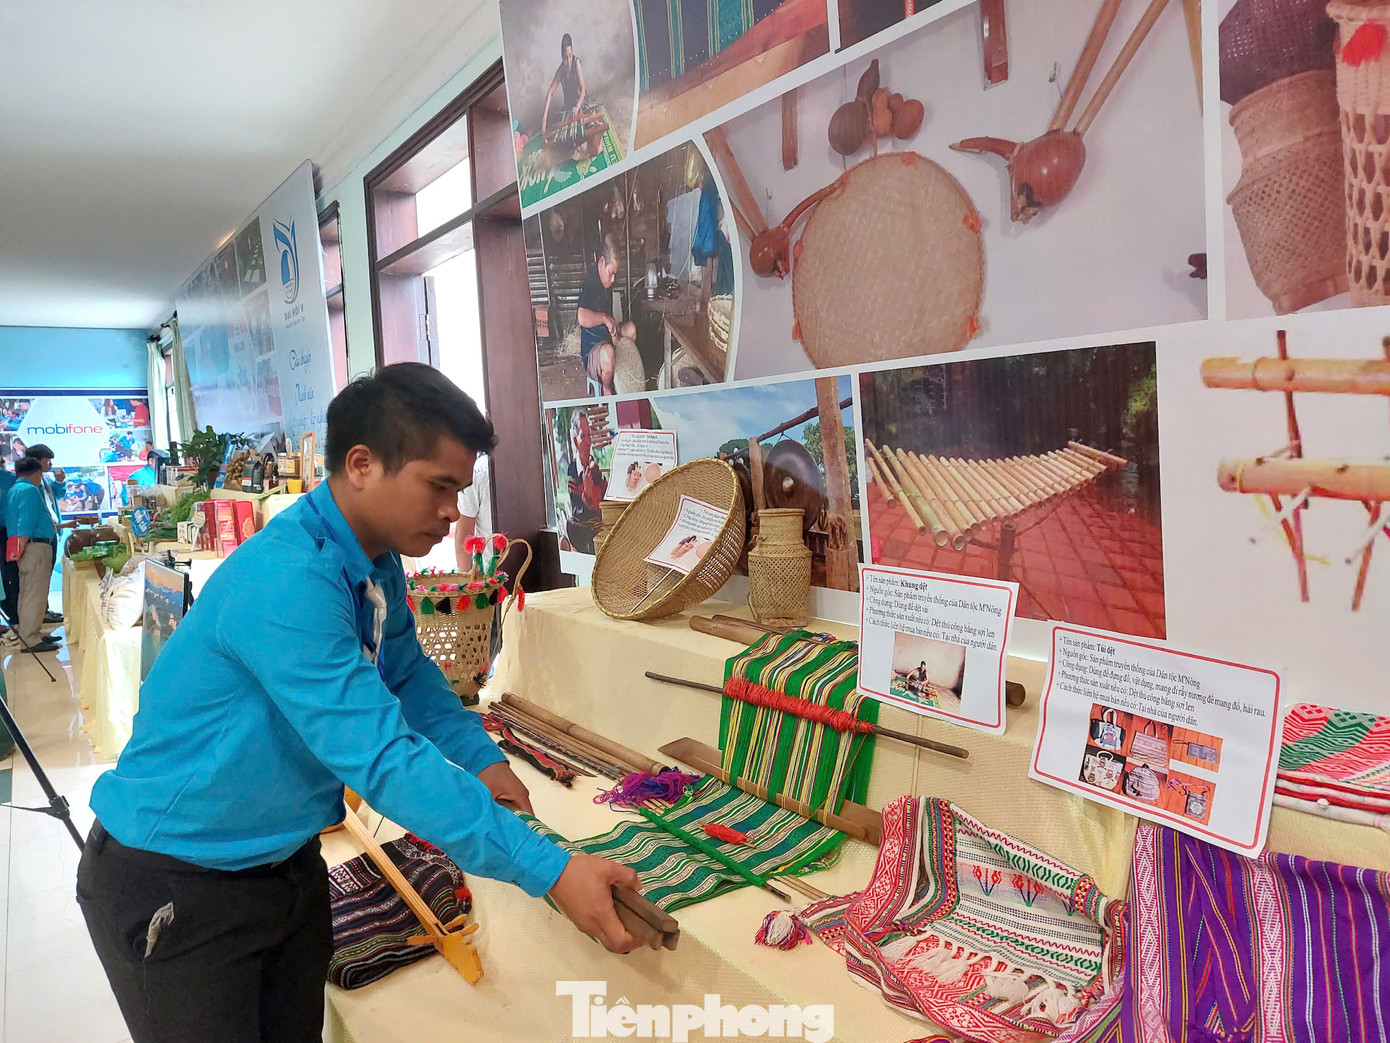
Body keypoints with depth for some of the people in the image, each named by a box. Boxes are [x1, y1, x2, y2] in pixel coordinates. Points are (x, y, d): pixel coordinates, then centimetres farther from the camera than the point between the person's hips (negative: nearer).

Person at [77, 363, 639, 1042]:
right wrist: (549, 871, -35)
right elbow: (382, 757, -36)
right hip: (175, 885, -8)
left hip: (287, 859, 8)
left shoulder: (378, 564, -3)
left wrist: (482, 757, -2)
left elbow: (407, 671, 13)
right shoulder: (287, 582, -33)